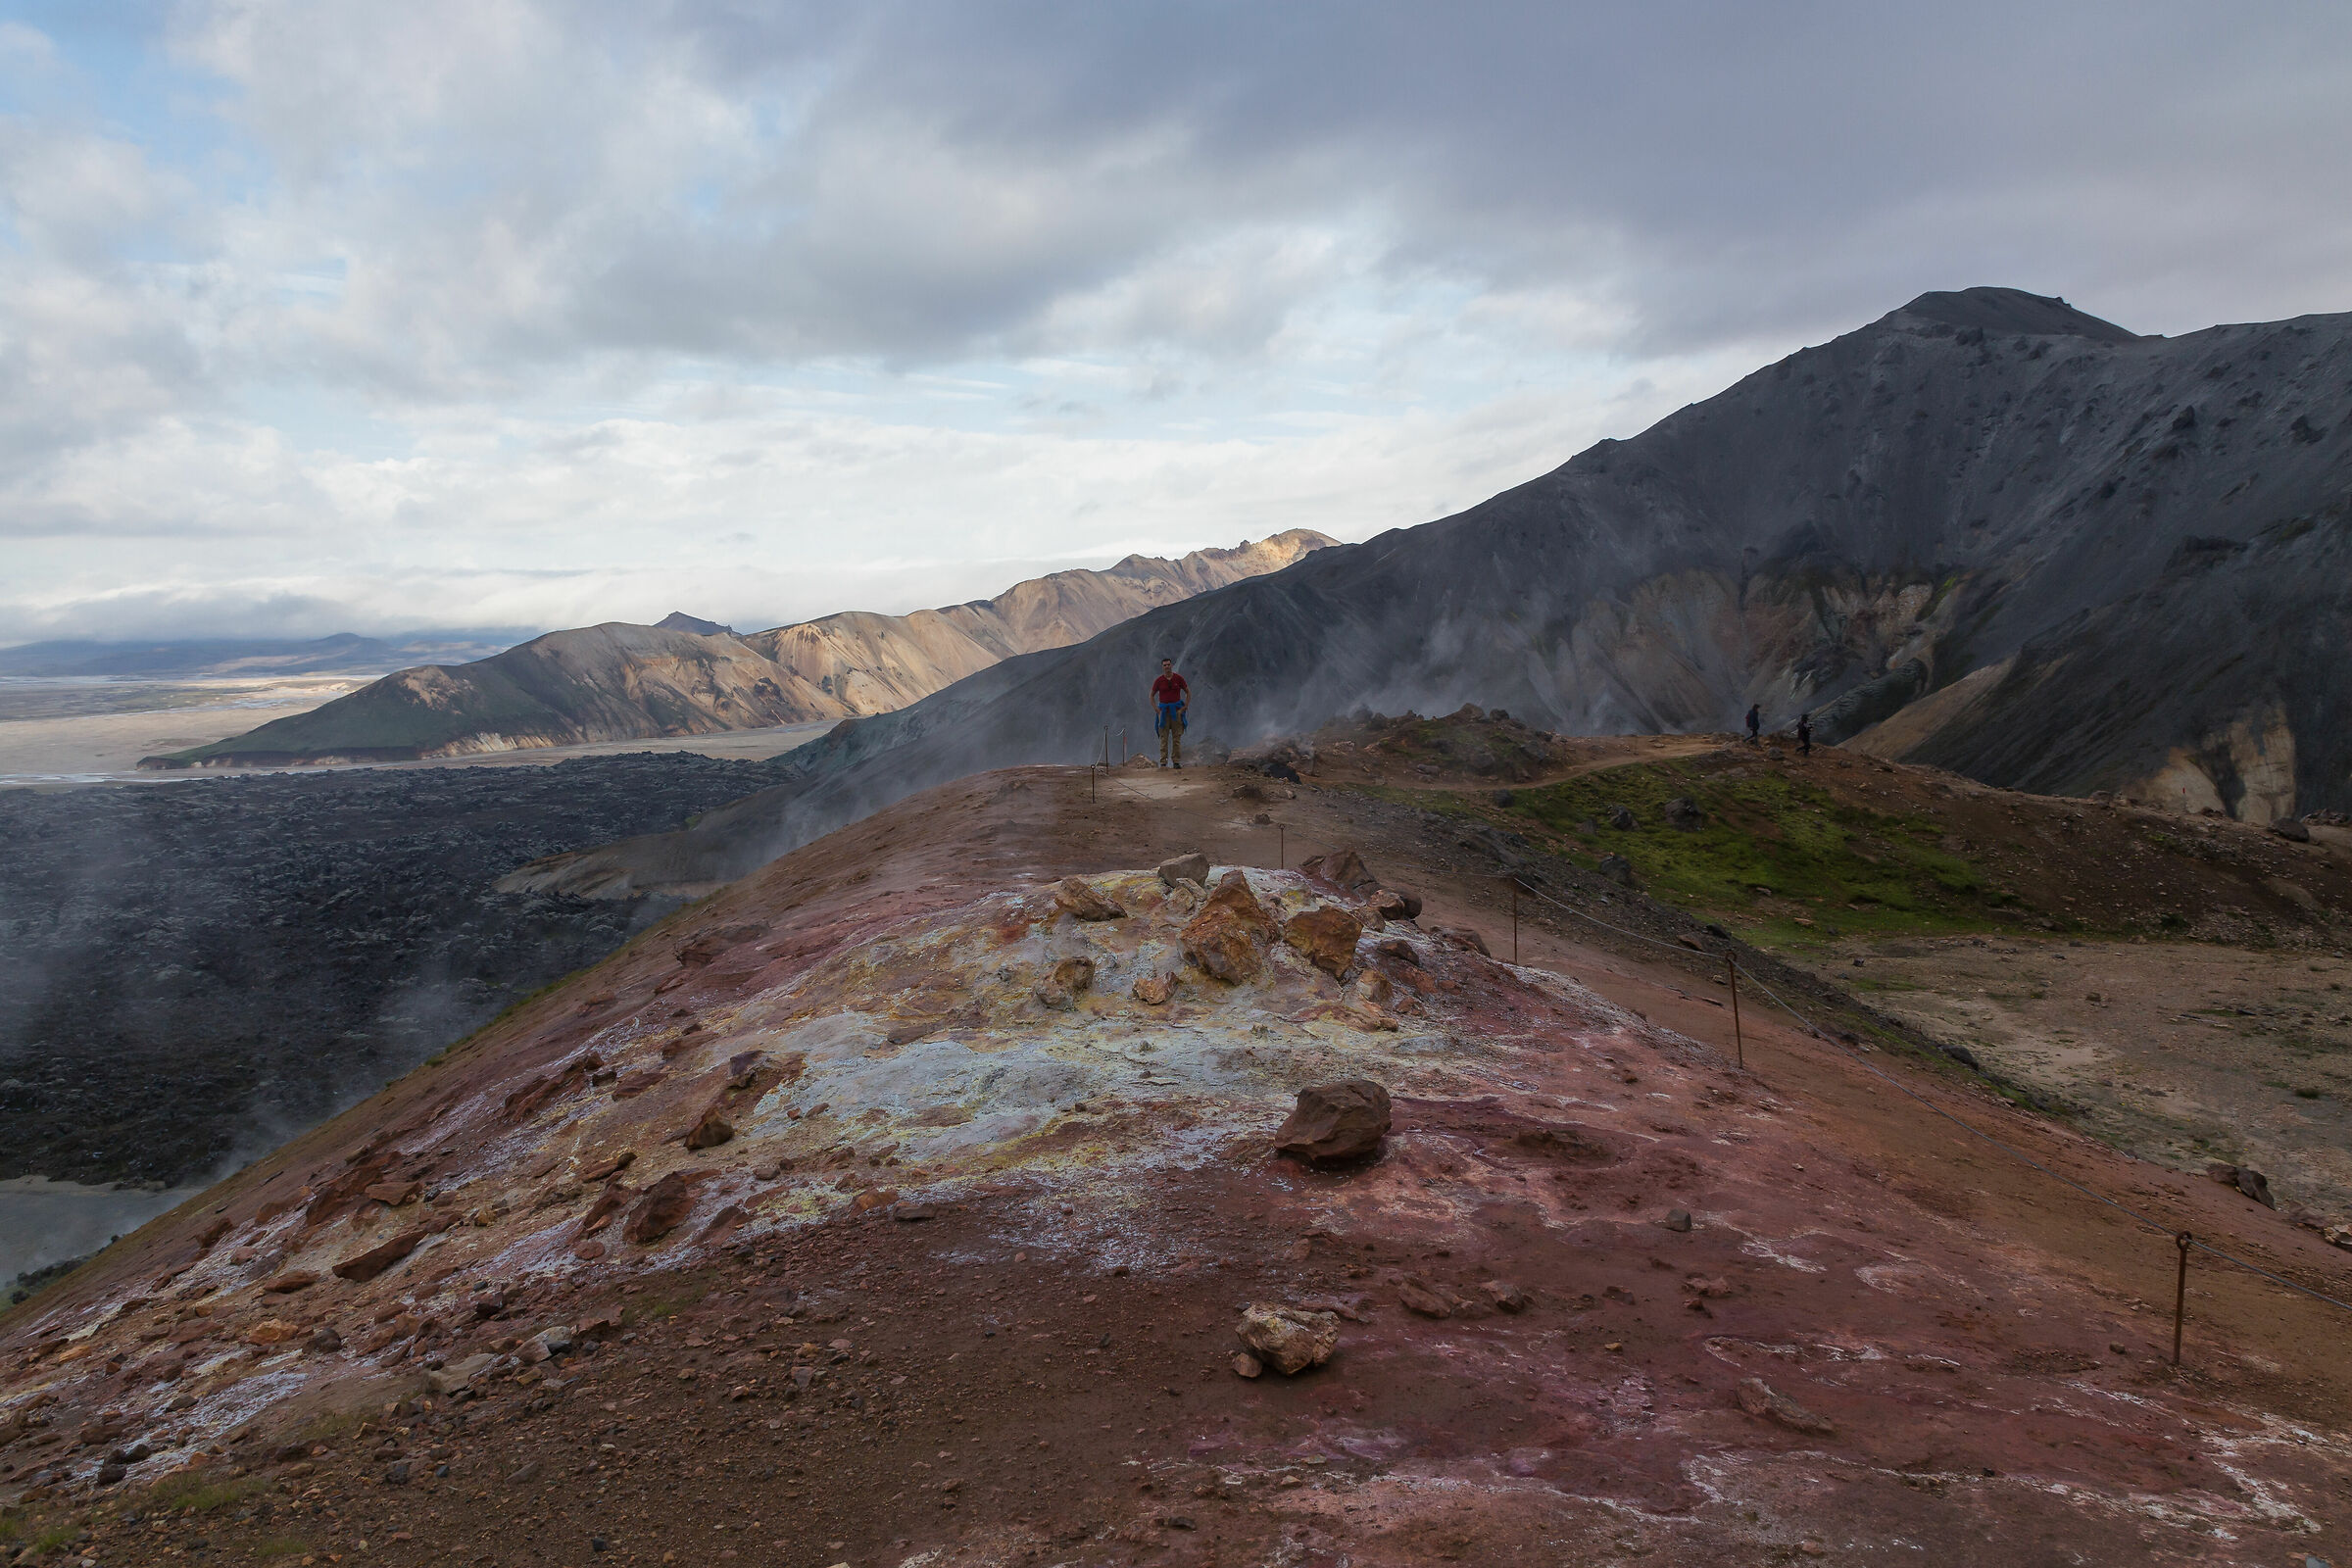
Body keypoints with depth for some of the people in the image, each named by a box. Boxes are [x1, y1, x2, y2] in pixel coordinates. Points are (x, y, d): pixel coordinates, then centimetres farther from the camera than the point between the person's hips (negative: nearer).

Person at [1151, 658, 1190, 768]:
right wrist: (1157, 710, 0)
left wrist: (1184, 708, 1)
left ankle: (1176, 762, 5)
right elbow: (1151, 696, 11)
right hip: (1164, 710, 0)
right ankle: (1163, 762, 0)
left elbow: (1188, 693, 11)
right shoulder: (1159, 680, 1)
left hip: (1176, 710, 1)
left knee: (1177, 737, 0)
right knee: (1164, 738, -3)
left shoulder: (1178, 678, 2)